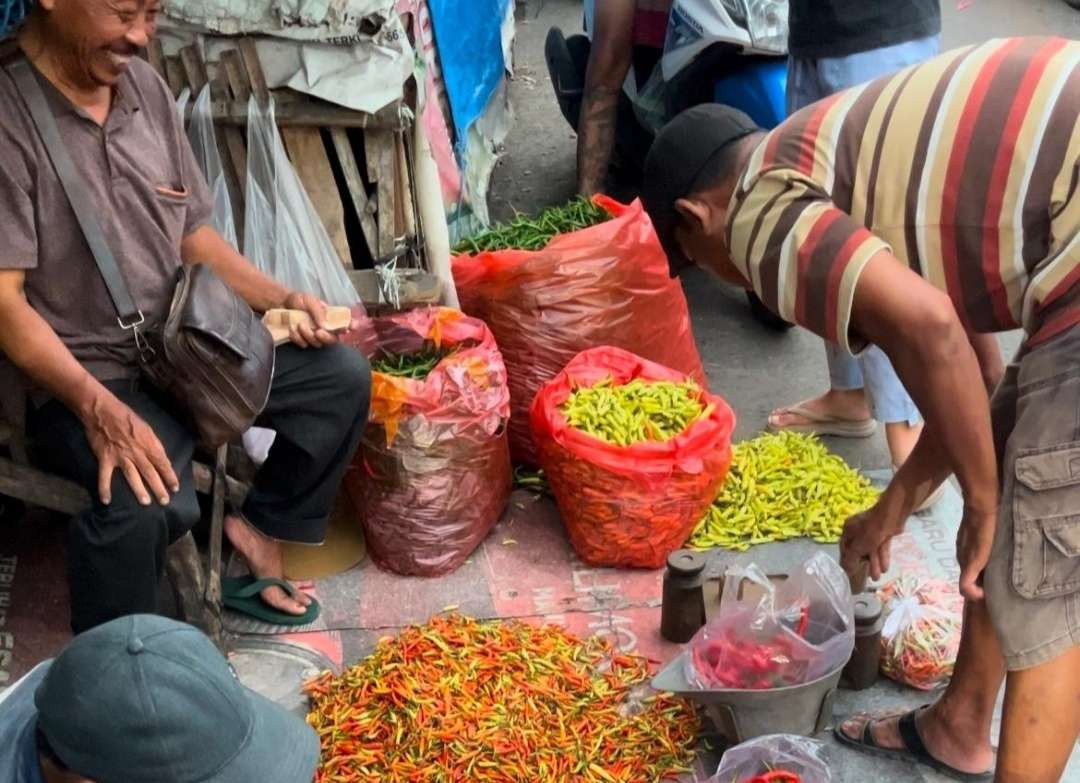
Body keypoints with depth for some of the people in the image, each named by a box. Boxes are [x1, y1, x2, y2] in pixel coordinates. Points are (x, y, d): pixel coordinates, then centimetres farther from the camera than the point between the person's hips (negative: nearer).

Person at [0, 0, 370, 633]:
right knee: (147, 503, -33)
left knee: (342, 377, -1)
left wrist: (283, 299, -1)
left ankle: (260, 526, 15)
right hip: (83, 377, -7)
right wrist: (100, 408, -32)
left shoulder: (145, 87, 4)